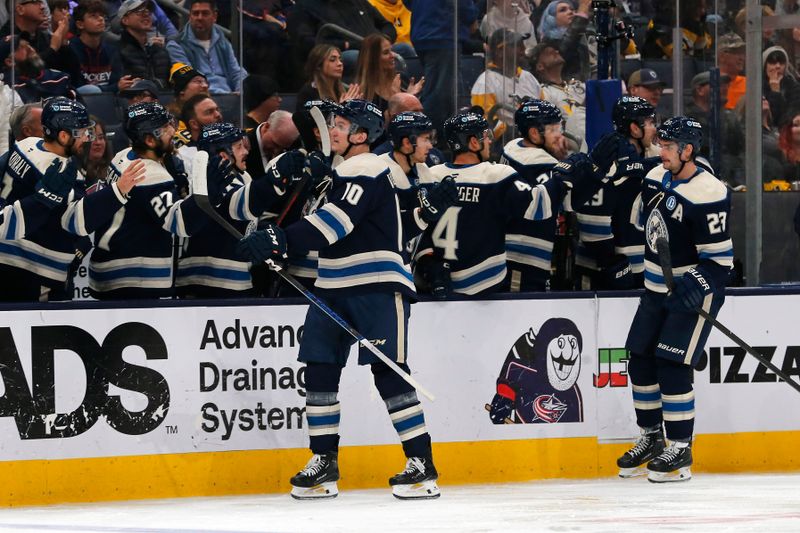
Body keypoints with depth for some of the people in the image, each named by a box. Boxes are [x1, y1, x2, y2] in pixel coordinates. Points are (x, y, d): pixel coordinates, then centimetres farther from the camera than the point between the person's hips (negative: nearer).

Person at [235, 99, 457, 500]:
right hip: (334, 286, 10)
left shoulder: (367, 171, -13)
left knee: (388, 372, -13)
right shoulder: (343, 171, 18)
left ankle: (422, 463, -11)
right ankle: (325, 463, 9)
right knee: (319, 369, 3)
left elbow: (336, 222, -28)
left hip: (378, 285, -10)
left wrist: (280, 240, -37)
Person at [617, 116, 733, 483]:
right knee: (640, 362, 9)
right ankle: (651, 439, 24)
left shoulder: (707, 195, -23)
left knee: (672, 366, -13)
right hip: (658, 288, 8)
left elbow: (719, 258, -22)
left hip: (695, 290, -8)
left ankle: (680, 451, -4)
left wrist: (695, 287, -34)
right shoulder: (655, 179, 1)